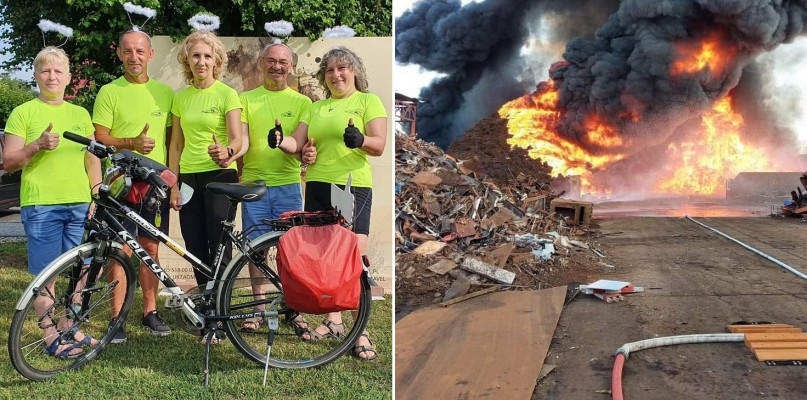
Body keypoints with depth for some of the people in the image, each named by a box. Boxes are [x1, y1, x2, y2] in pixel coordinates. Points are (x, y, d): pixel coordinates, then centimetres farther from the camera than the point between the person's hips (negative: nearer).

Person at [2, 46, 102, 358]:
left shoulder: (80, 114, 14)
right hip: (41, 206, -4)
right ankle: (51, 336, 11)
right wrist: (37, 145, -18)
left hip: (80, 204, 4)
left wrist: (97, 197, 7)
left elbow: (93, 159, 17)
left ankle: (68, 328, 22)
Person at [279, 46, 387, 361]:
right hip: (317, 185, 6)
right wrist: (281, 142, -14)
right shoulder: (316, 107, 18)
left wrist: (359, 140, -30)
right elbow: (297, 143, 8)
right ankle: (333, 320, 21)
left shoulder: (368, 100, 3)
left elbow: (379, 146, -8)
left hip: (353, 185, -5)